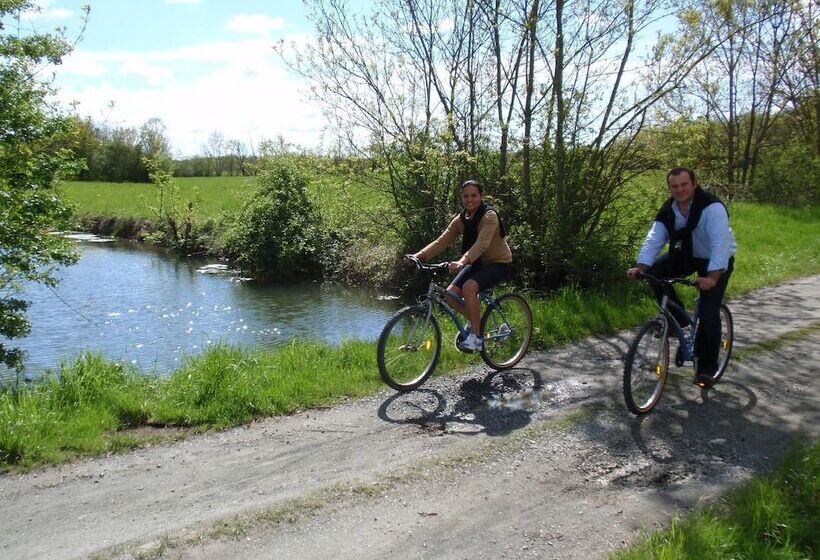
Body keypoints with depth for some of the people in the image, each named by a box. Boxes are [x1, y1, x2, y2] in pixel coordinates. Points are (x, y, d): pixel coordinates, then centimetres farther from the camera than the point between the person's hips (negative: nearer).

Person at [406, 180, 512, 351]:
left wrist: (462, 262, -52)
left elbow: (481, 244, -36)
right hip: (478, 263, 7)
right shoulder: (461, 219, -1)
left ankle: (476, 337, -20)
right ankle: (473, 320, 18)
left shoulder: (489, 215, -21)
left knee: (469, 287, -32)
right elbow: (442, 241, -9)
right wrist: (420, 255, -24)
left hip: (499, 263, -7)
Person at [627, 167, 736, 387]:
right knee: (654, 273, -19)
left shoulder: (712, 207, -29)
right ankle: (678, 318, 2)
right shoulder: (667, 211, -10)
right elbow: (654, 240, -18)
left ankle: (706, 368, 2)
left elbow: (720, 243, -39)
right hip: (687, 255, 6)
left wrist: (712, 276, -51)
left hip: (716, 262, -5)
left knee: (708, 313, -14)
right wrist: (640, 266, -34)